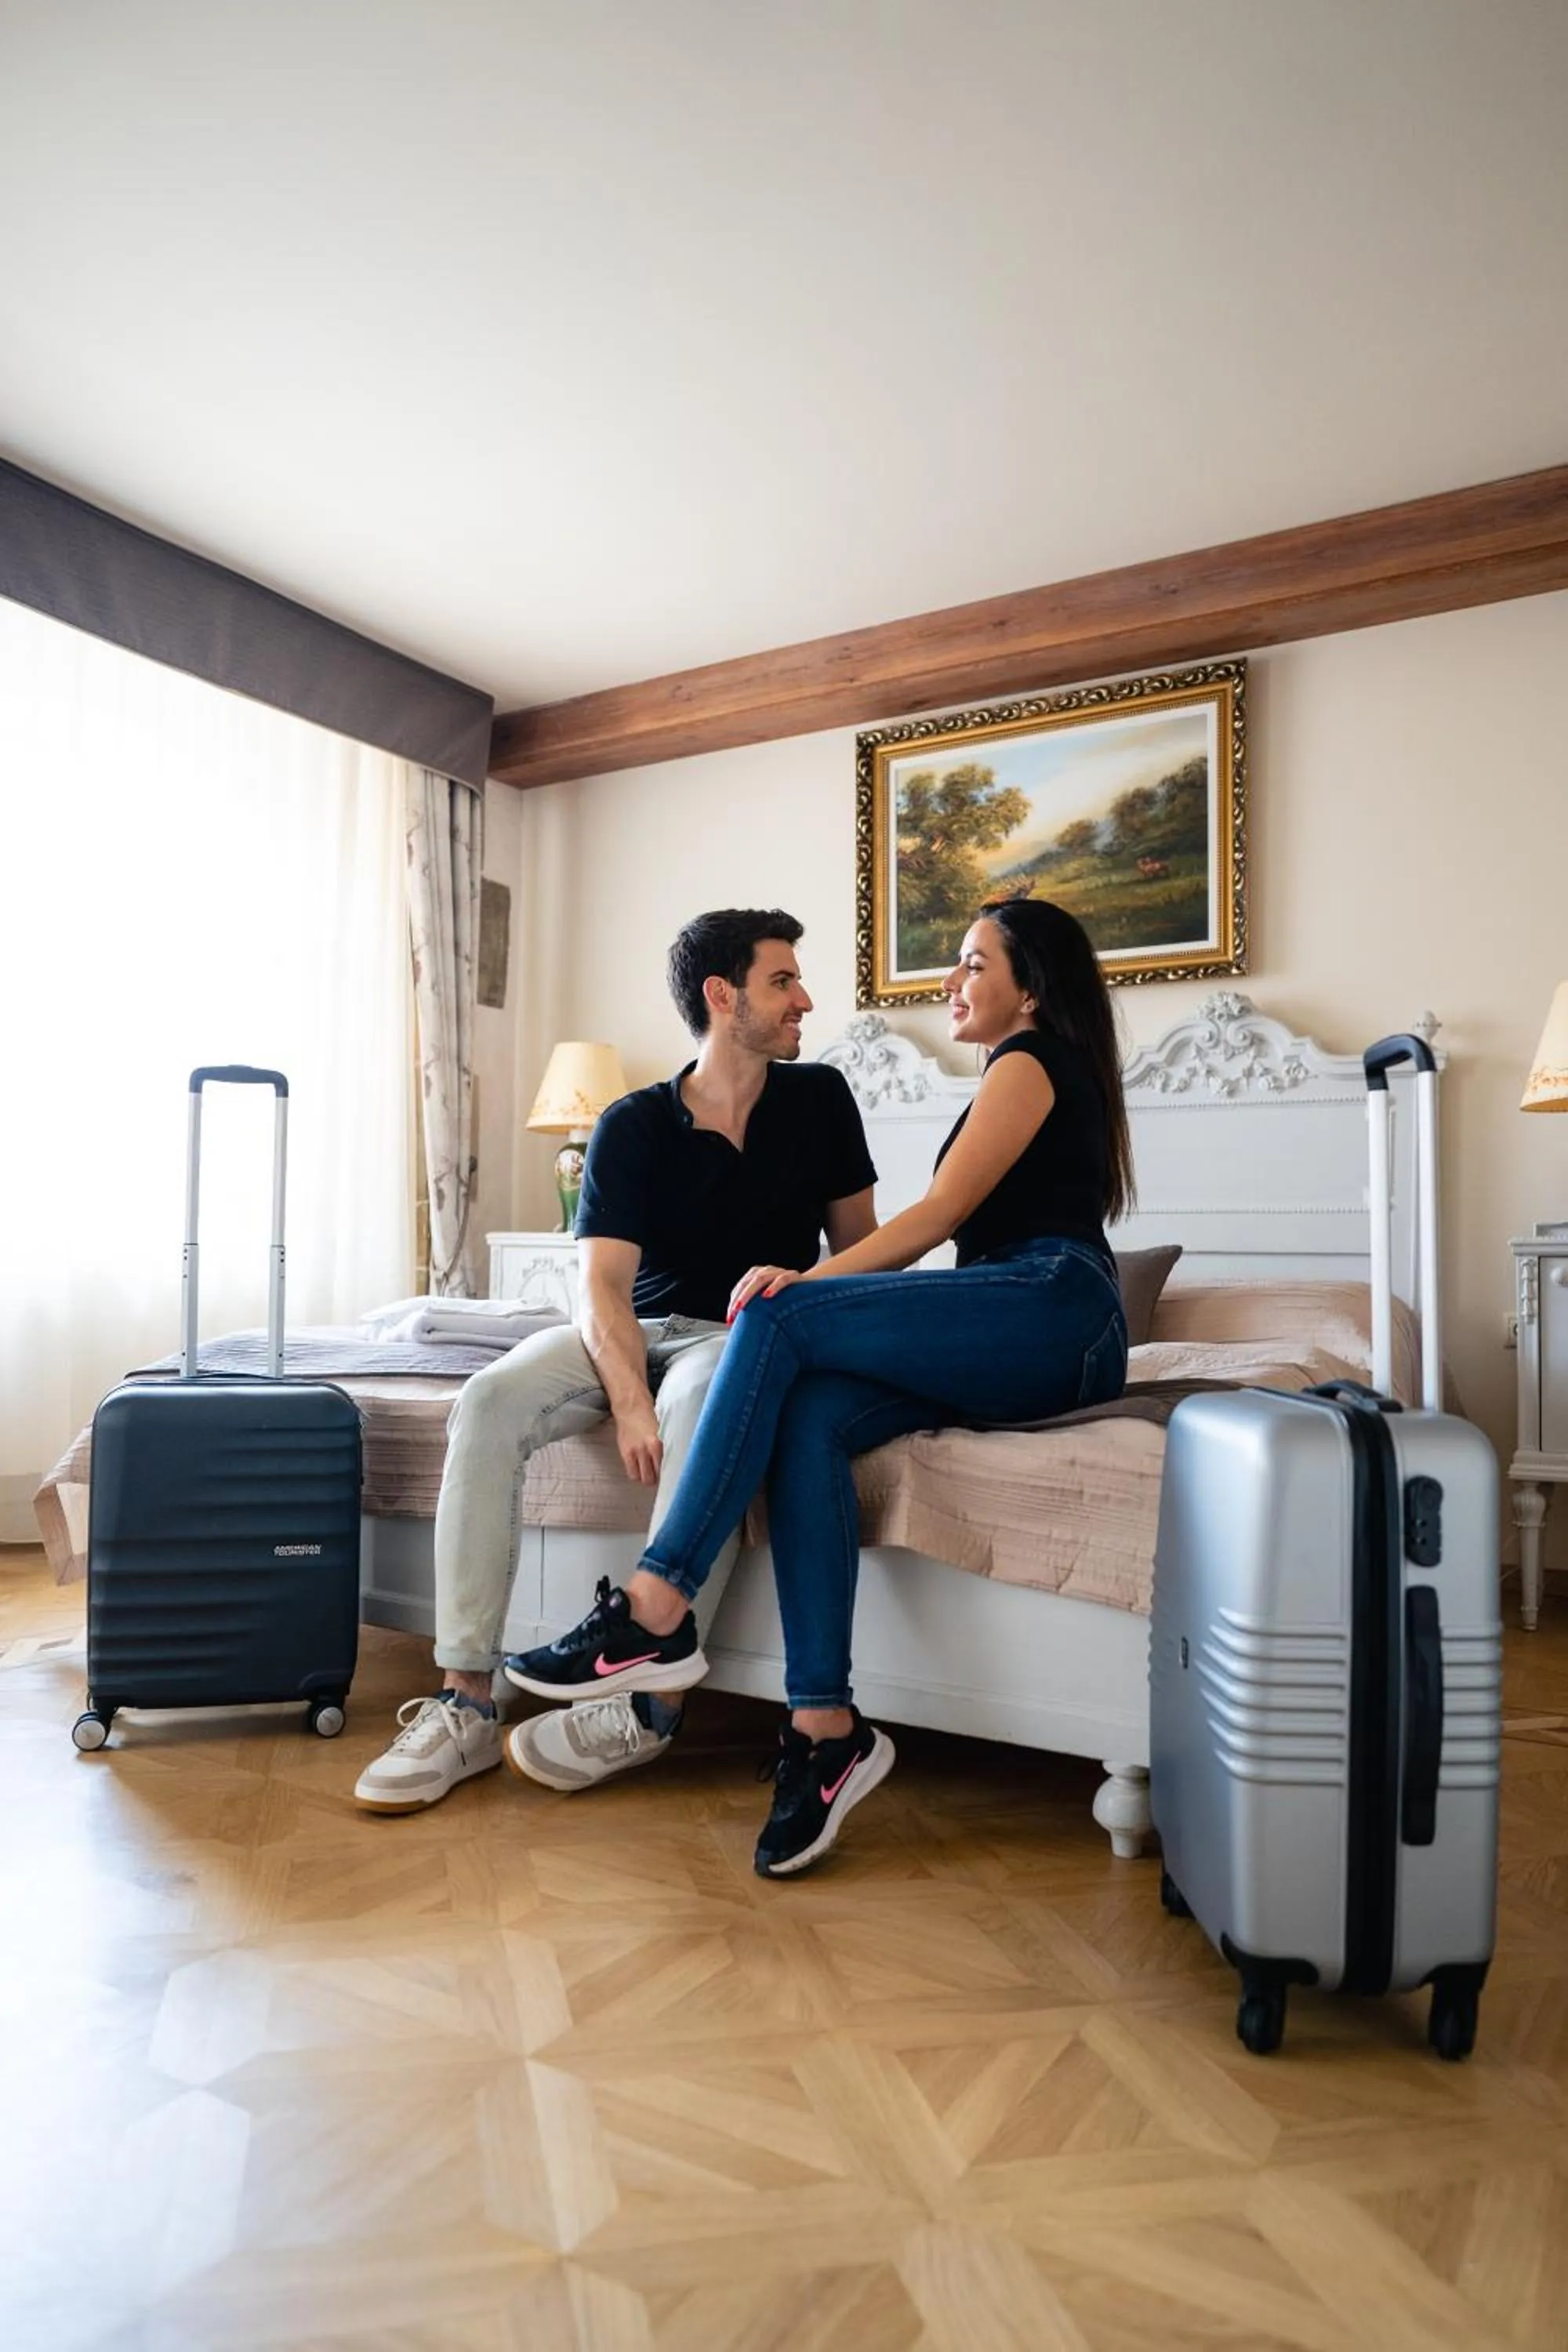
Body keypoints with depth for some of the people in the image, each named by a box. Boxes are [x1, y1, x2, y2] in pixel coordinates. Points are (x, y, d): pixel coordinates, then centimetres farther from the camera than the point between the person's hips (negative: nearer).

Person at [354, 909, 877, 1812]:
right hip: (638, 1332, 1)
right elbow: (605, 1286, -14)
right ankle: (467, 1701, -21)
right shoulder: (634, 1126, -5)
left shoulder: (820, 1099, 1)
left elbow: (859, 1246, 6)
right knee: (490, 1404, -25)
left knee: (704, 1398, -37)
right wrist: (630, 1400, -32)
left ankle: (654, 1701, -31)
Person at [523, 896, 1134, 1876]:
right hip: (1026, 1351, 8)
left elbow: (939, 1215, -7)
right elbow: (957, 1229, 23)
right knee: (810, 1414, -18)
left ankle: (660, 1601, -25)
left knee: (782, 1317, -23)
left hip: (1052, 1311, -8)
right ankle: (827, 1725, -26)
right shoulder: (1046, 1073, 32)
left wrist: (808, 1282, -13)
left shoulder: (1031, 1061, 4)